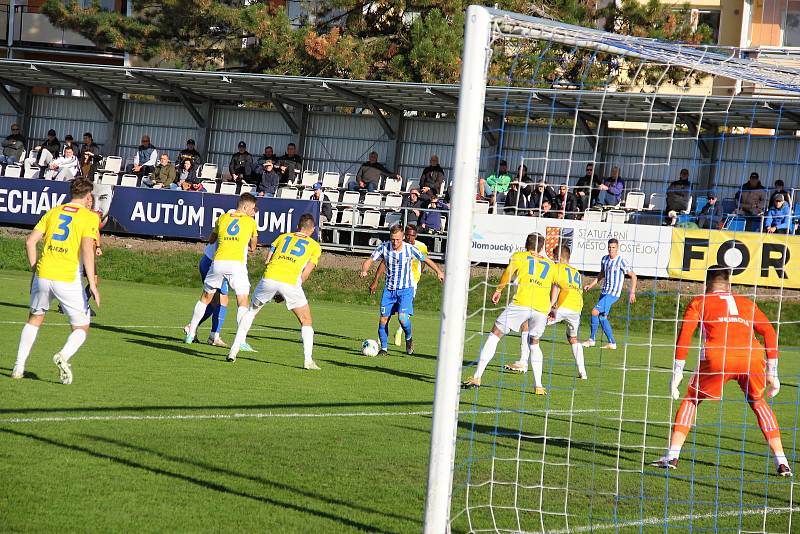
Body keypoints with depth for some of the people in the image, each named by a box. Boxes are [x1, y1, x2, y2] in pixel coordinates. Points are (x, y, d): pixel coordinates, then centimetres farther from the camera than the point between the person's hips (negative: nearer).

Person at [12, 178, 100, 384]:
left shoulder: (53, 212, 13)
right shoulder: (89, 217, -1)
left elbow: (30, 241, 8)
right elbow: (87, 250, -14)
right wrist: (92, 284, -14)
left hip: (43, 276, 4)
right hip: (69, 280, -4)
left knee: (34, 319, 25)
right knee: (81, 328, 9)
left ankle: (19, 367, 20)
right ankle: (64, 356, -20)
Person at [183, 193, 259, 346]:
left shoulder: (223, 218, 18)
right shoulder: (251, 222, 12)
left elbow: (211, 240, 31)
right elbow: (252, 247, 24)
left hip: (218, 261, 3)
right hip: (237, 263, -3)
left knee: (205, 298, 17)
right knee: (243, 302, 0)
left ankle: (190, 333, 22)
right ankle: (241, 340, -12)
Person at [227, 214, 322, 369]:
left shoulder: (283, 237, 27)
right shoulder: (315, 246, 19)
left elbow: (267, 261, 20)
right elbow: (305, 274, 11)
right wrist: (284, 295, 17)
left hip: (269, 277, 2)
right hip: (290, 282, -2)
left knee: (251, 311, 24)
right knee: (306, 321, 14)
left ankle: (234, 350, 19)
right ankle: (308, 360, 0)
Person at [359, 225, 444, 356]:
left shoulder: (410, 249, -13)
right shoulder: (384, 247, -10)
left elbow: (426, 260, 3)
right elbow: (370, 260, -3)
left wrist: (439, 271, -3)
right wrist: (364, 271, -23)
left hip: (405, 289, -2)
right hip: (389, 289, 2)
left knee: (402, 318, -19)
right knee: (383, 319, -2)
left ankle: (409, 337, 12)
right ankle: (384, 348, 14)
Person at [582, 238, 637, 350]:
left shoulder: (621, 261, -13)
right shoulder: (604, 259, 9)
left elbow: (633, 276, -9)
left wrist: (632, 292, -15)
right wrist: (591, 285, 19)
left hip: (613, 294, -8)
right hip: (604, 292, 8)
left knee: (595, 311, -17)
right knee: (602, 317, 7)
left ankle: (592, 339, -7)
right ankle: (612, 343, 14)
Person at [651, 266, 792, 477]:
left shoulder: (699, 302, 22)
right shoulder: (747, 303, 30)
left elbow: (684, 335, 9)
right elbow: (770, 333, 22)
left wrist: (677, 372, 8)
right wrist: (772, 372, 23)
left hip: (717, 357, -2)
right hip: (752, 356, 2)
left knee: (691, 400, 20)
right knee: (759, 403, 26)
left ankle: (672, 455, 10)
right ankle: (781, 462, 16)